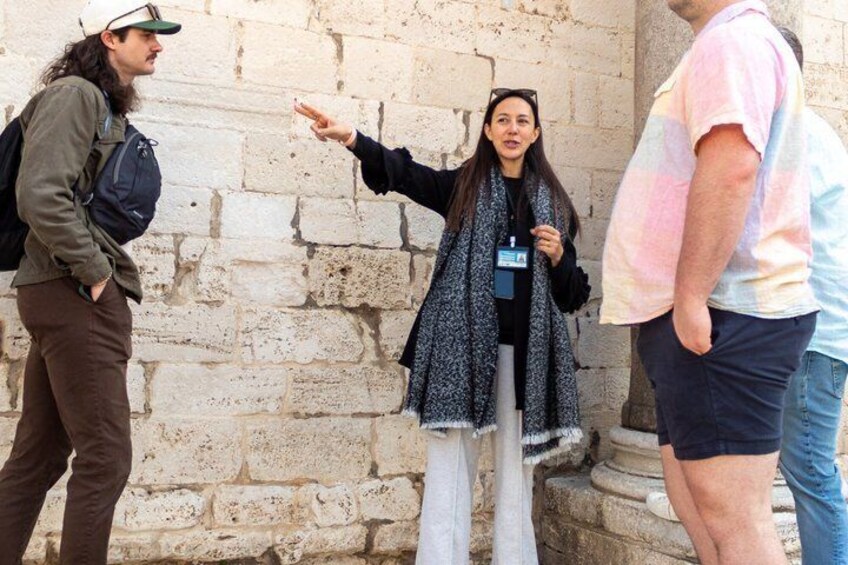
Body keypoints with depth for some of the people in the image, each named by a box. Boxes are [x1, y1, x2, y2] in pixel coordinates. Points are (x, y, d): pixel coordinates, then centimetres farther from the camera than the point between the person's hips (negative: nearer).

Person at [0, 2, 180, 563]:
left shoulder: (109, 108, 19)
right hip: (79, 296, -9)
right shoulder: (74, 93, -8)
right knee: (105, 457, -6)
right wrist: (95, 274, -15)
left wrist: (104, 270, 8)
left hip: (69, 295, 9)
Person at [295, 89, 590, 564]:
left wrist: (558, 256, -3)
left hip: (526, 346, 2)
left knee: (516, 470, 6)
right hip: (462, 342, -2)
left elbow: (571, 291, 18)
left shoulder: (553, 200, 15)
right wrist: (352, 138, -25)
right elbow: (402, 171, -8)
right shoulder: (463, 186, 9)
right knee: (450, 467, -5)